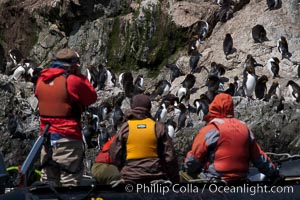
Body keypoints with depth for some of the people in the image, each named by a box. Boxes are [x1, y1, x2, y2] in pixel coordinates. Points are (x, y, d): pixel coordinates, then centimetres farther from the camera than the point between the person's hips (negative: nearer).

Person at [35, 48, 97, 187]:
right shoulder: (72, 80, -13)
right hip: (68, 138, -6)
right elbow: (92, 97, -3)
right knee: (70, 181, -1)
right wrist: (80, 76, 4)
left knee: (48, 182, 15)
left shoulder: (41, 79, 4)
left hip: (46, 136, 6)